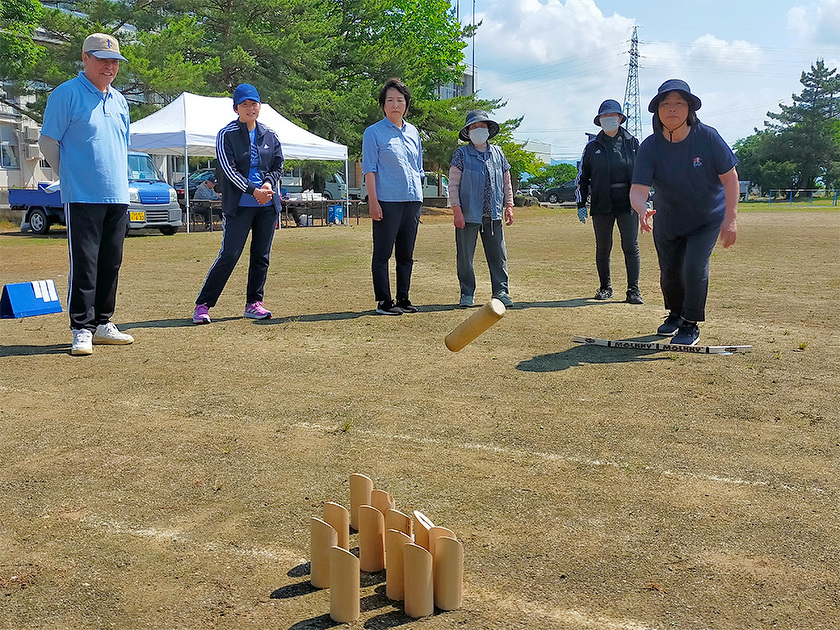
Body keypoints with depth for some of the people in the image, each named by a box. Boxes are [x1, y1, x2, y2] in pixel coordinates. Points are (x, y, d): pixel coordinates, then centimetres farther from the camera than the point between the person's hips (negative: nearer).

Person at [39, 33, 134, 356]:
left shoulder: (119, 100, 17)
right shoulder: (67, 94, -4)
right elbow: (48, 141, -4)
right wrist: (71, 177, 1)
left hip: (118, 197, 6)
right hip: (82, 197, -6)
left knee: (111, 264, 9)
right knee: (84, 265, -7)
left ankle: (102, 323, 19)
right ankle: (82, 329, 0)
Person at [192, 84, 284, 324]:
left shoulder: (270, 135, 12)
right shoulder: (227, 134, -2)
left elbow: (278, 166, 14)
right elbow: (229, 169, -9)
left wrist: (268, 184, -6)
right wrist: (254, 191, -17)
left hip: (268, 205, 5)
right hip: (238, 205, -5)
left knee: (262, 256, 6)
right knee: (229, 255, -9)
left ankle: (254, 304, 17)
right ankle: (202, 305, -2)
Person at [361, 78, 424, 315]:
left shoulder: (413, 132, 16)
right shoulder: (374, 132, -1)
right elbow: (369, 169, -6)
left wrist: (419, 198, 14)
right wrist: (373, 202, -14)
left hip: (412, 200, 6)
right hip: (387, 201, -6)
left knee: (406, 254, 10)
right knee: (383, 253, -3)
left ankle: (403, 299, 19)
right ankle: (384, 301, 3)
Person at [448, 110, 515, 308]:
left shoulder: (497, 152, 12)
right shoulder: (461, 154, 1)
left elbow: (506, 181, 18)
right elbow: (453, 184, -3)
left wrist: (508, 205, 12)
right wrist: (456, 210, -10)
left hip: (493, 215, 3)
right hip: (468, 215, -3)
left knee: (498, 255, 4)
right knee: (465, 256, 2)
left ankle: (501, 291, 13)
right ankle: (467, 294, 13)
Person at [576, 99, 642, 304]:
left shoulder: (632, 143, 9)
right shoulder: (593, 147, 9)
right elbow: (582, 177, 11)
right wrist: (581, 204, 4)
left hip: (628, 203, -1)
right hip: (602, 205, 1)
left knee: (631, 247, -5)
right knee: (603, 248, 7)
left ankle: (633, 290, -2)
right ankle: (605, 287, 21)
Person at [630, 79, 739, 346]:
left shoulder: (708, 137, -22)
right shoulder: (650, 147, -20)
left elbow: (729, 177, -15)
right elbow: (638, 189, -28)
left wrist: (731, 218, -23)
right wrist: (642, 209, -52)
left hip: (708, 219, -2)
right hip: (668, 222, 2)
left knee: (695, 267, -18)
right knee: (669, 272, 11)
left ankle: (691, 324, 2)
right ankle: (675, 314, 41)